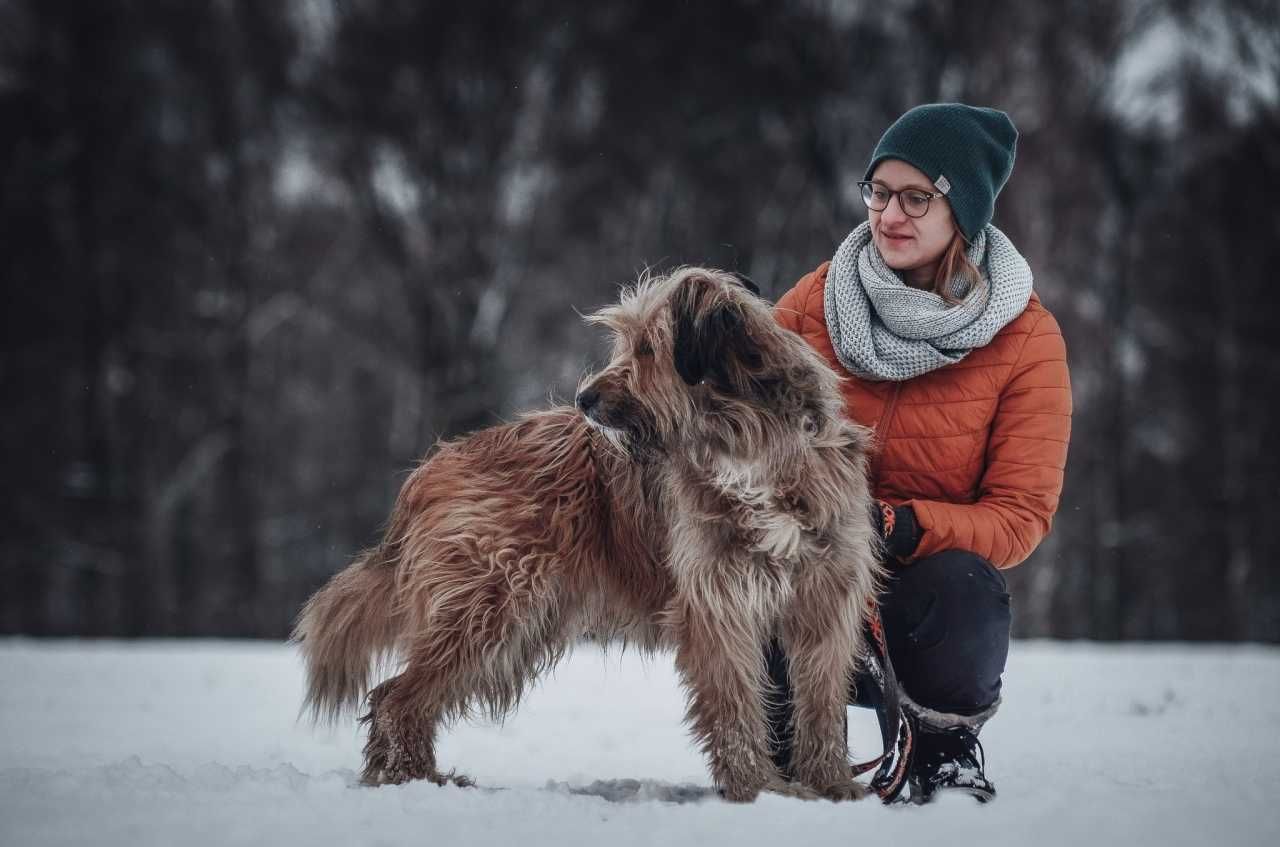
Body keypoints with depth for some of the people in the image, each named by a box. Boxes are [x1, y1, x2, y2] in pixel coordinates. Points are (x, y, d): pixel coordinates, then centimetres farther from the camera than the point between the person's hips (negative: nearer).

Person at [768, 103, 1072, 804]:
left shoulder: (1027, 338, -6)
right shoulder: (817, 299, -2)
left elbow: (1020, 516, -9)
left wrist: (902, 528, -28)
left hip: (931, 578, 0)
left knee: (960, 588, -36)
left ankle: (946, 744, -1)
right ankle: (788, 739, 0)